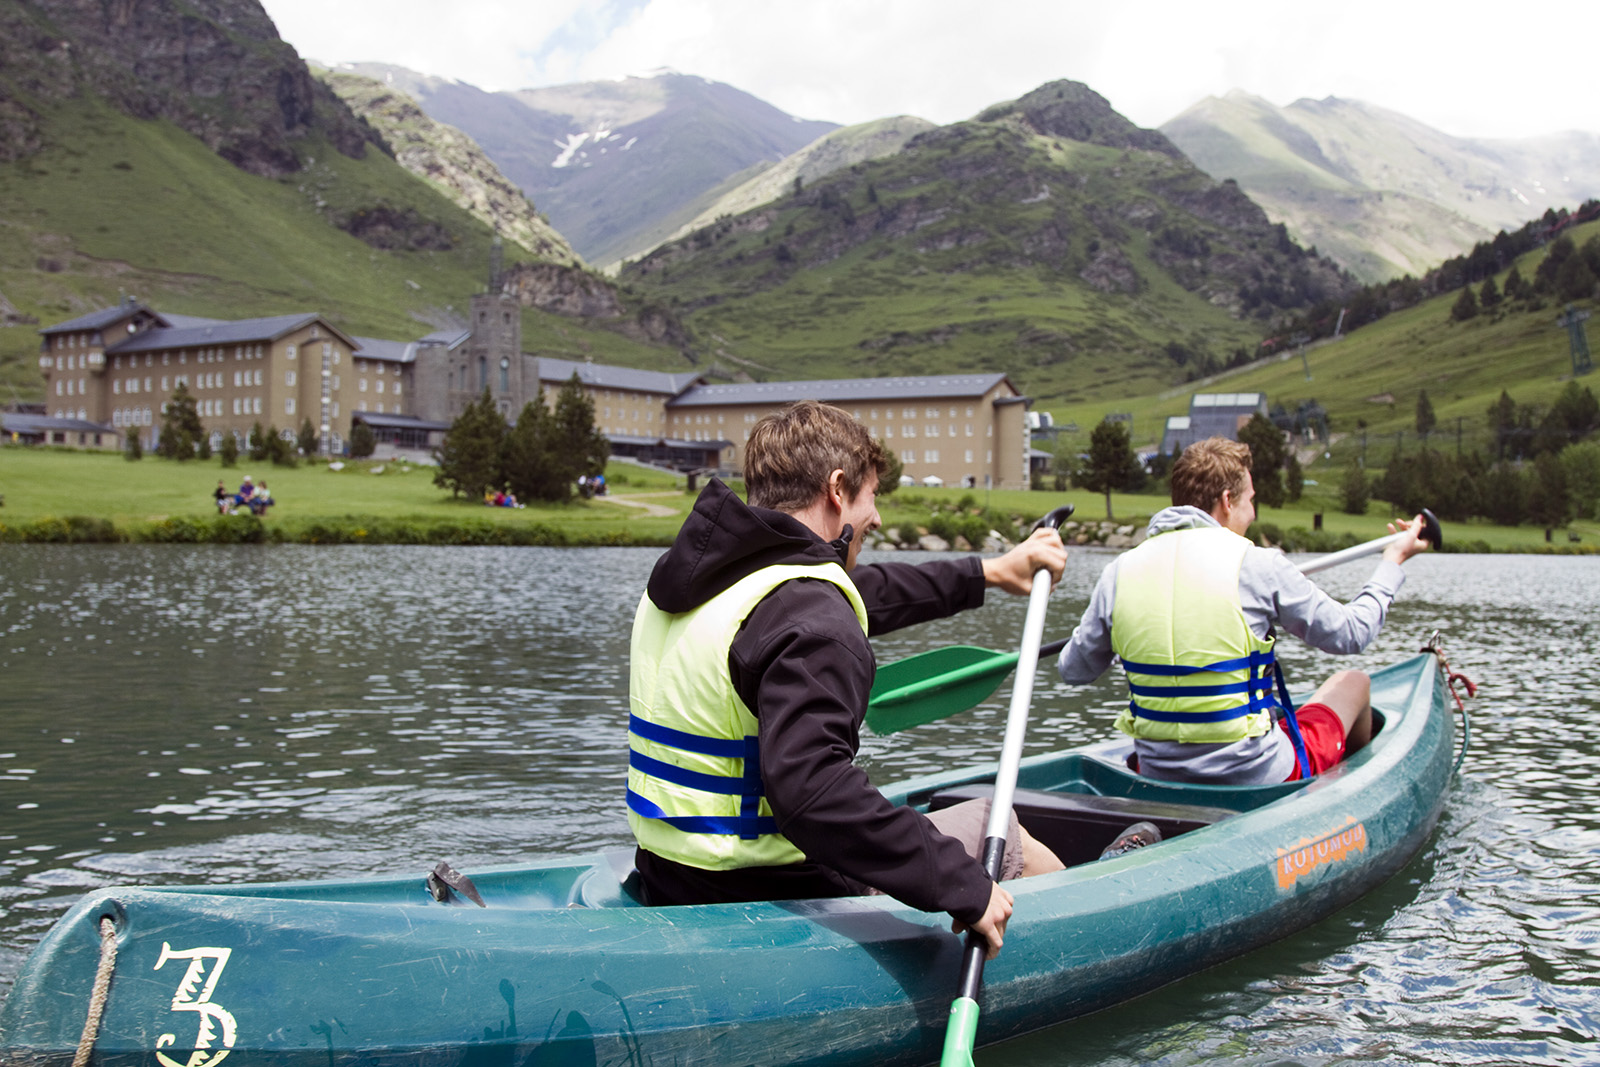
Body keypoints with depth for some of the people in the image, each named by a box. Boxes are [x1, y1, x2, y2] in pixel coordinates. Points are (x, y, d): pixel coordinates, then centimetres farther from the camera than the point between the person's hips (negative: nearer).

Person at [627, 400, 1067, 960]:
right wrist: (962, 886, -31)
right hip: (770, 897, -9)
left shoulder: (697, 573, 8)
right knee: (1009, 842, 9)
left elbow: (857, 595, 22)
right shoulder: (811, 620, -23)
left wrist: (988, 573, 31)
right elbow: (807, 785, -37)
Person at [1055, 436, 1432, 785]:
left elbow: (1073, 670, 6)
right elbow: (1350, 634, -1)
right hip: (1260, 779, -3)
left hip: (1157, 777, 4)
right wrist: (1394, 560, 16)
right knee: (1352, 682, 24)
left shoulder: (1120, 572, -4)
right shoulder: (1258, 565, -13)